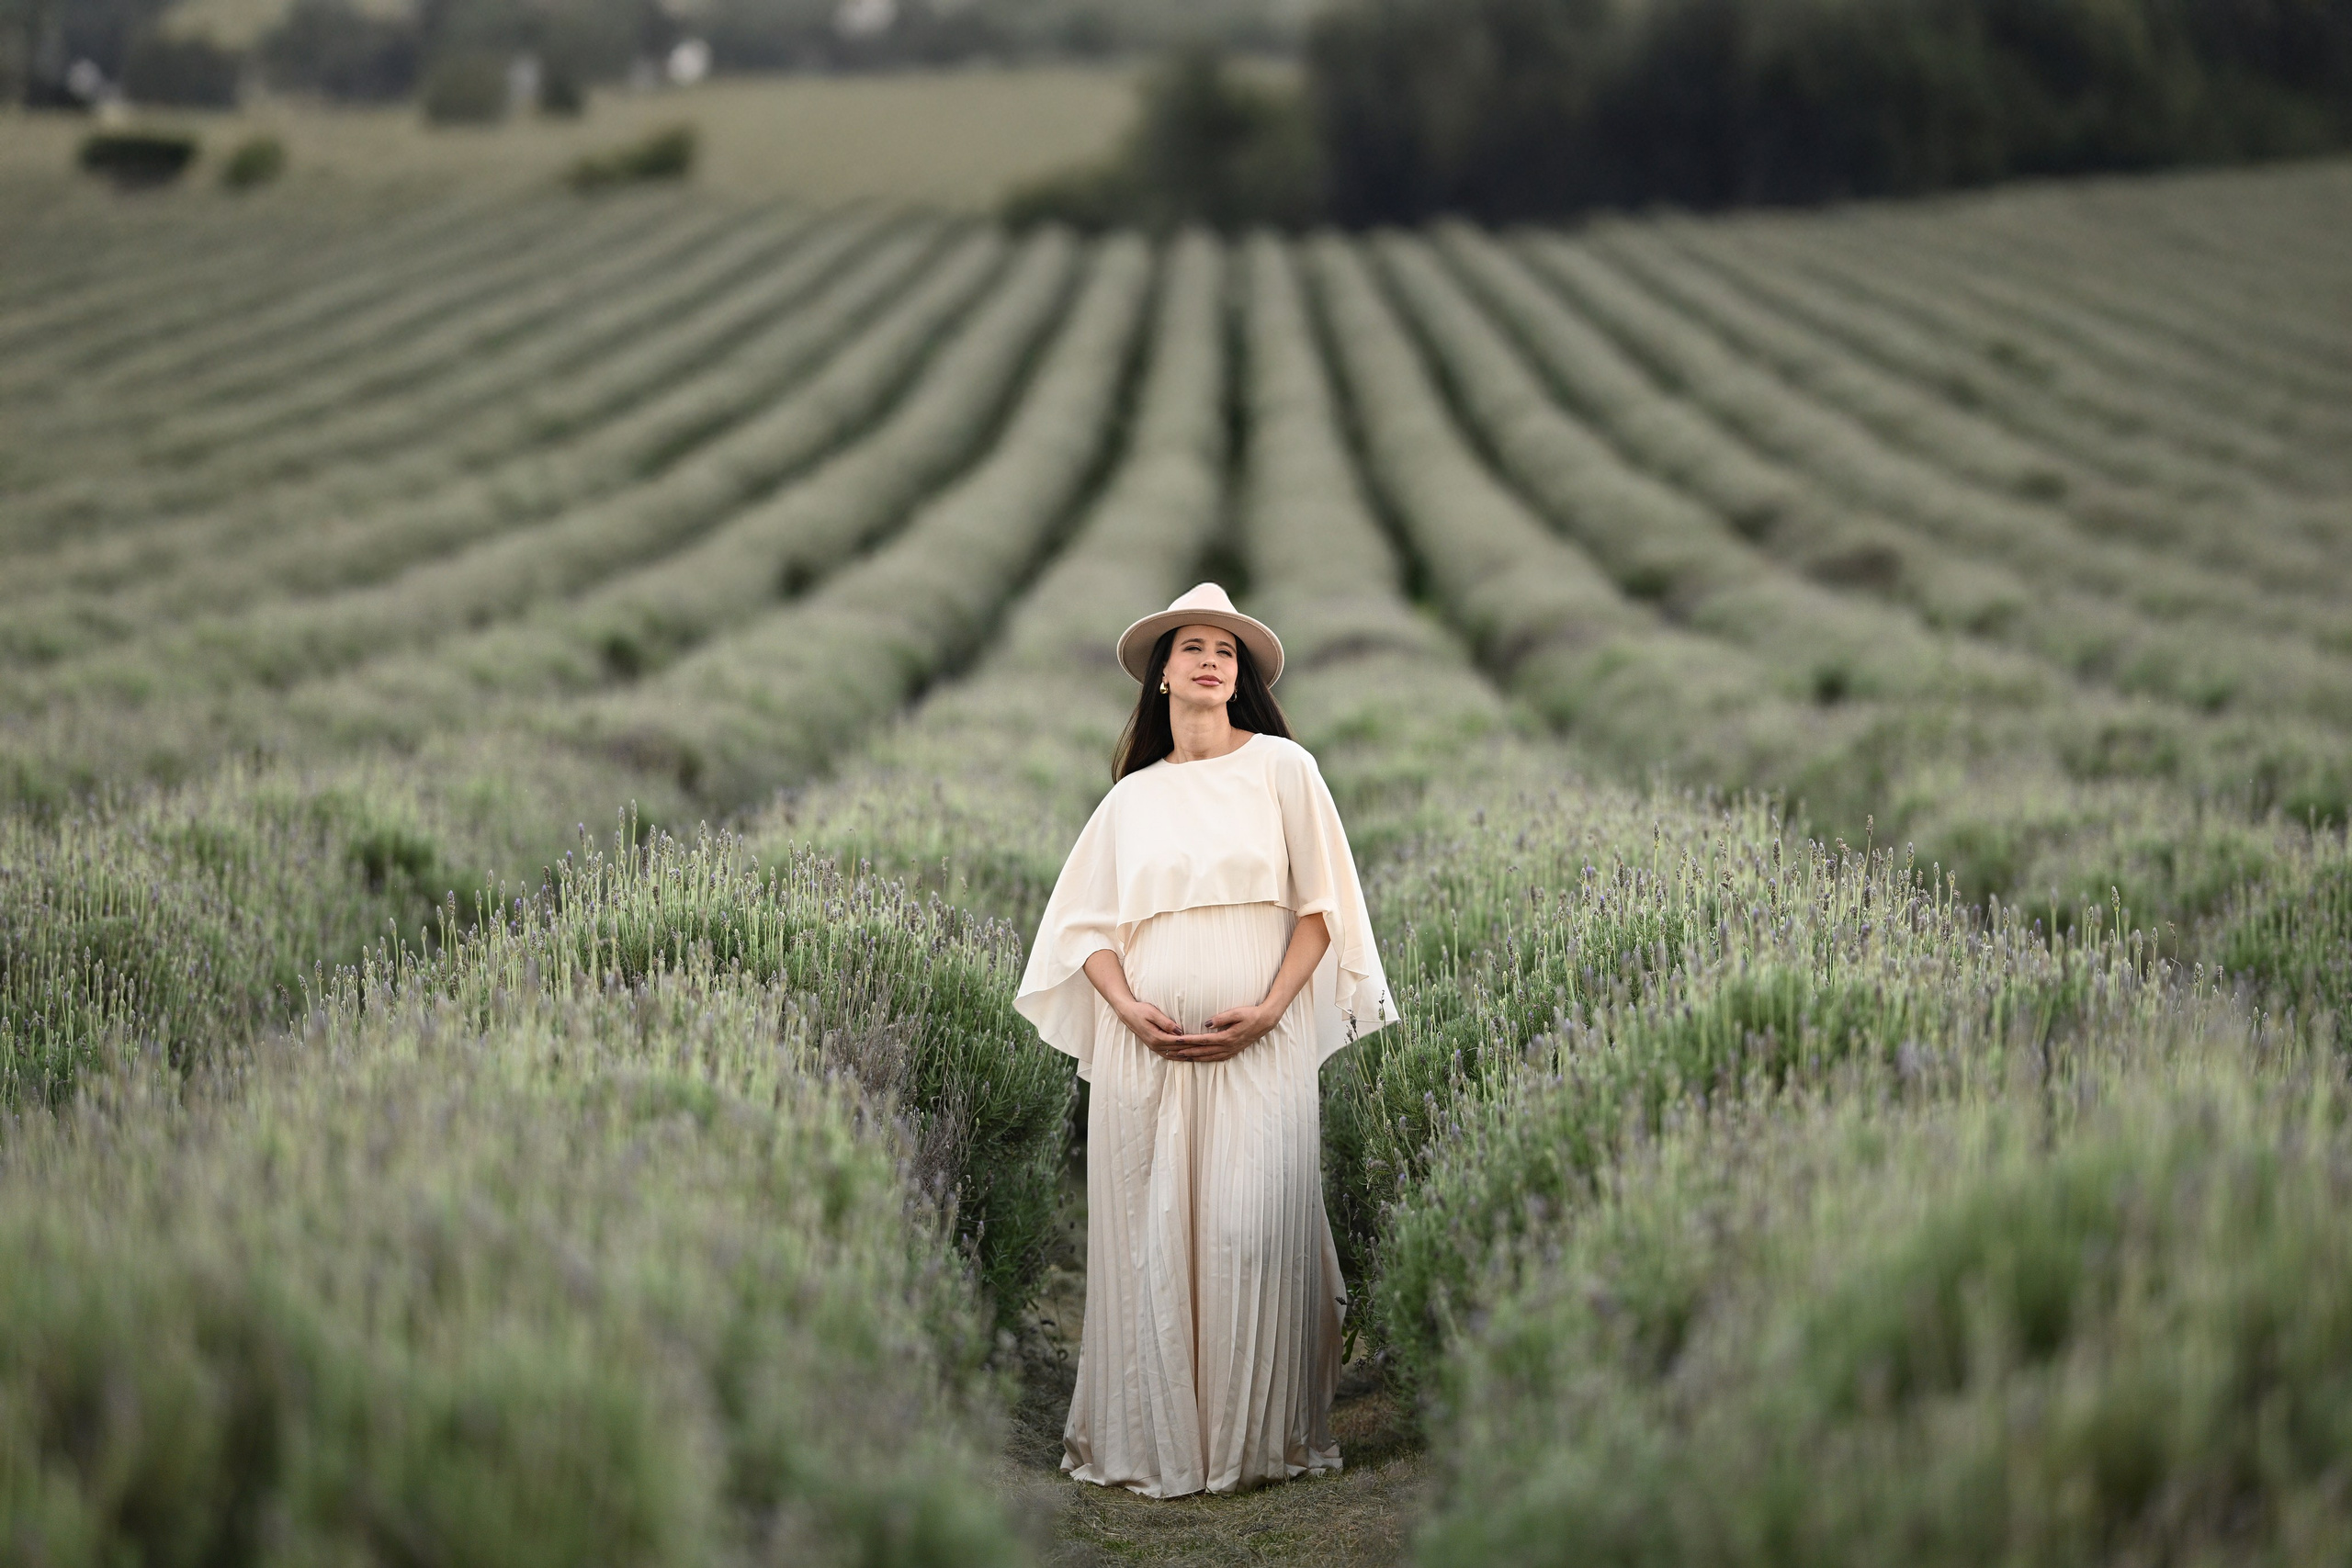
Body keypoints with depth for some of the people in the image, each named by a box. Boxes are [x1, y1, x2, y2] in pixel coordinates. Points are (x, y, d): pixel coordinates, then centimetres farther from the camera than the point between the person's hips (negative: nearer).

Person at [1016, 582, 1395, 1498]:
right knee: (1150, 1233, -1)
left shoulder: (1280, 767, 7)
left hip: (1259, 1042, -2)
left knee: (1252, 1231, -10)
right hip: (1145, 1043, 2)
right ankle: (1151, 1441, 7)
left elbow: (1319, 905, 3)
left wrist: (1268, 1011, -9)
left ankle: (1257, 1438, 1)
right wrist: (1130, 1009, -5)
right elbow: (1087, 923, 13)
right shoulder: (1131, 796, 15)